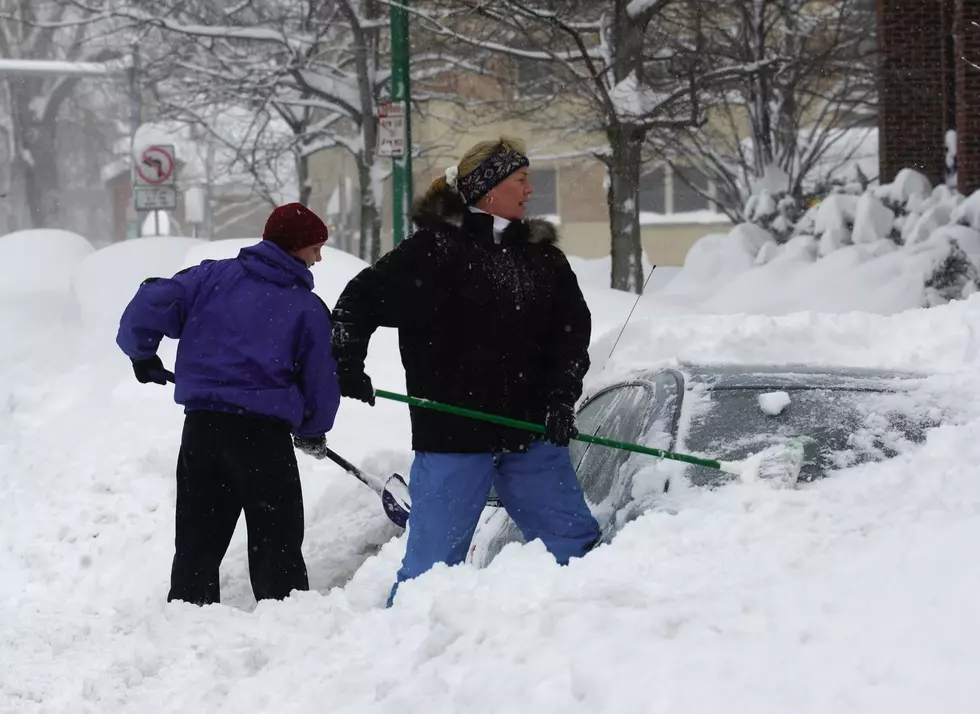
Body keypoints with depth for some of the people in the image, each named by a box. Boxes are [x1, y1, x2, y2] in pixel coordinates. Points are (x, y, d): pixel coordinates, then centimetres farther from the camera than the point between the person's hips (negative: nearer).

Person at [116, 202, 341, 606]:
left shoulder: (212, 277, 5)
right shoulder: (308, 309, -1)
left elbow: (150, 304, -5)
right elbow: (320, 382, 4)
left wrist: (141, 354, 13)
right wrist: (312, 431, 22)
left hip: (202, 426, 3)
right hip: (264, 434, -3)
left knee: (197, 538, 14)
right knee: (276, 542, 5)